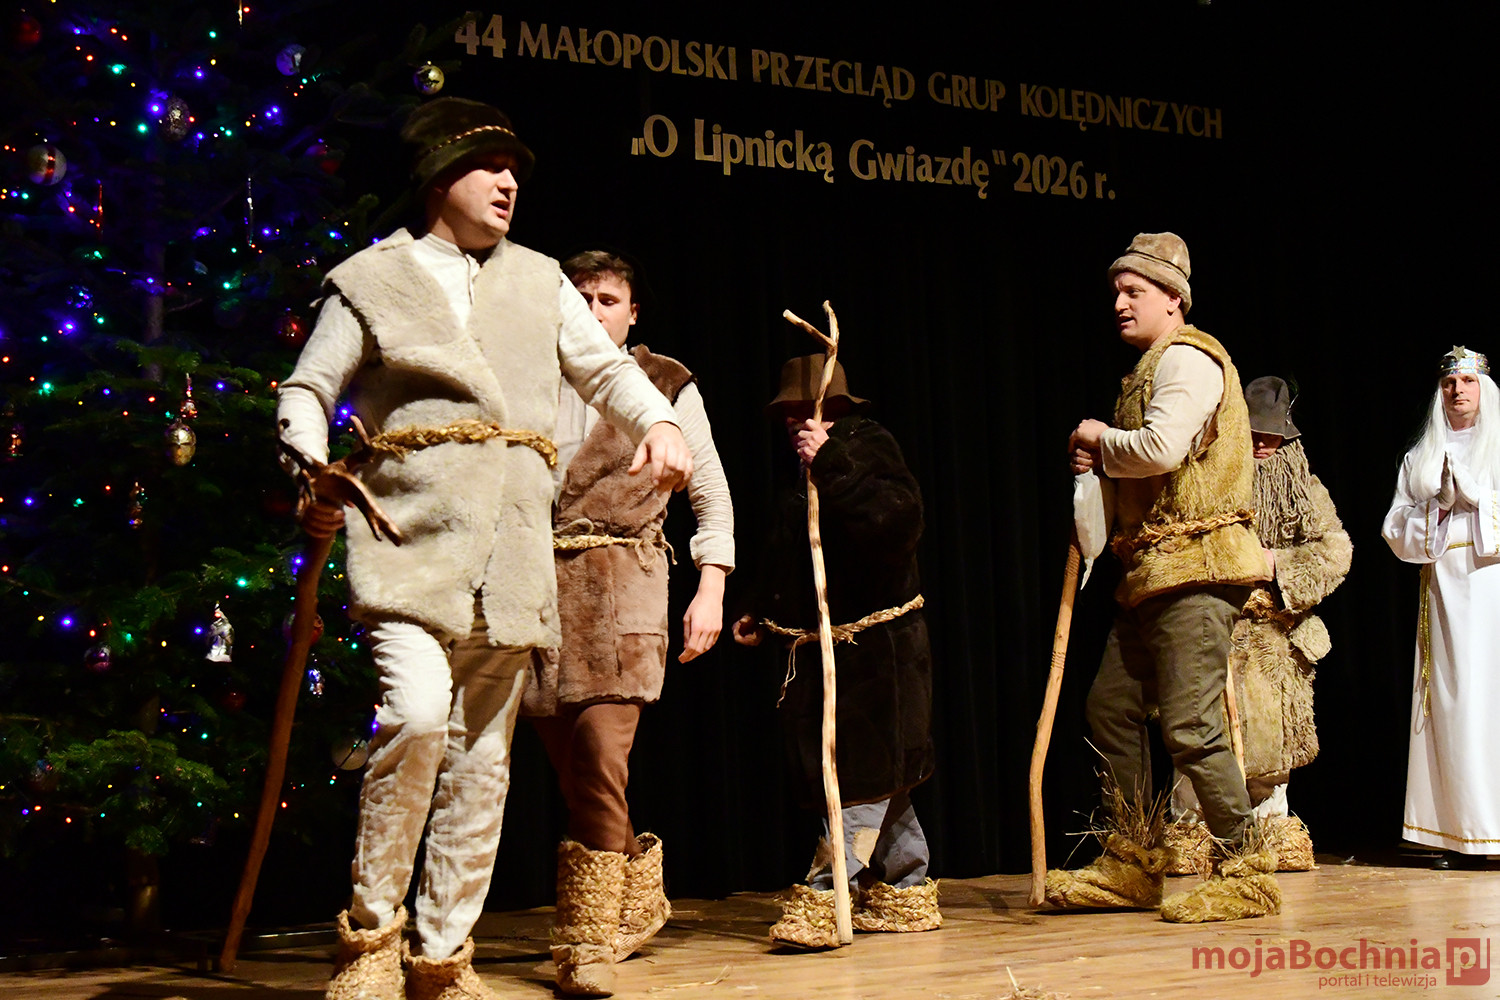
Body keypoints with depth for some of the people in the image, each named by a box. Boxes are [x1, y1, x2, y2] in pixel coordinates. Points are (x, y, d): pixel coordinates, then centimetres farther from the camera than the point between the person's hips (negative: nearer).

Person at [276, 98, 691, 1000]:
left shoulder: (540, 282, 20)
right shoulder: (373, 279, 9)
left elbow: (606, 368, 19)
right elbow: (307, 392, 10)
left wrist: (659, 422, -2)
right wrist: (315, 480, -8)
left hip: (513, 548, 5)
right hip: (412, 534, -4)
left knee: (483, 755, 6)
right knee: (418, 711, -25)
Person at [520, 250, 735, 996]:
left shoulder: (665, 384, 10)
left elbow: (712, 493, 11)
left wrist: (711, 589, 1)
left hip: (622, 577, -3)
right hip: (541, 579, 3)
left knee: (601, 748, -17)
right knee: (568, 759, 4)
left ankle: (591, 940, -10)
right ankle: (638, 901, 26)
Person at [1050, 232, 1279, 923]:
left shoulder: (1187, 359, -9)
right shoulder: (1151, 367, 23)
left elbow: (1162, 448, -25)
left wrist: (1101, 438, -7)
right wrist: (1099, 464, 9)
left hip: (1196, 568, -10)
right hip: (1153, 574, 10)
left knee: (1189, 724, -11)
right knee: (1111, 706, 10)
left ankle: (1247, 874, -1)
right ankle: (1133, 865, 18)